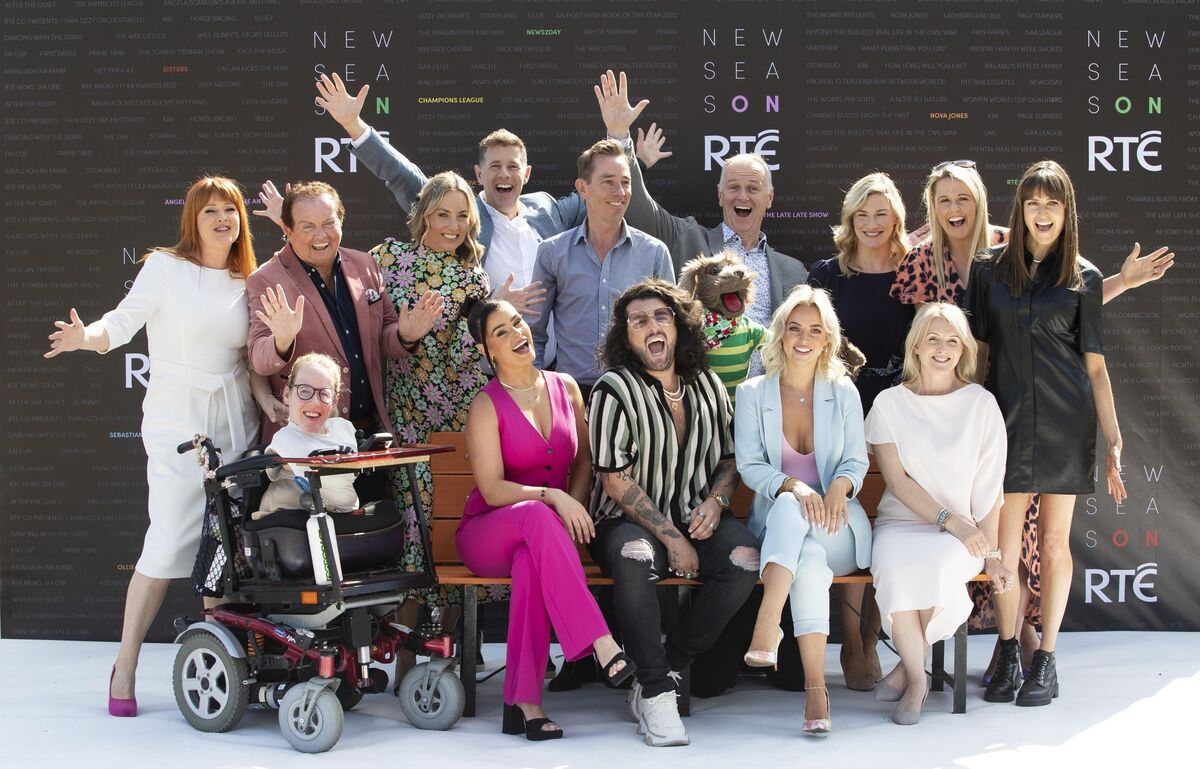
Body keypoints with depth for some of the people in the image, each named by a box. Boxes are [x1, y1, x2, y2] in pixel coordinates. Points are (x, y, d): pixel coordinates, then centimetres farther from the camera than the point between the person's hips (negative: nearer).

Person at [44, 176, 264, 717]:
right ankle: (125, 666, 2)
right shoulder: (165, 267, -3)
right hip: (177, 417, -5)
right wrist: (88, 337, -33)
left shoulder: (246, 281, 11)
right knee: (169, 543, -9)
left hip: (235, 418, 5)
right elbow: (124, 320, -14)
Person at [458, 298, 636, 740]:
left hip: (541, 534, 3)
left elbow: (583, 462, 16)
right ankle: (601, 644, -47)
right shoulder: (487, 405, -6)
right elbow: (492, 490, -12)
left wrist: (575, 510, -4)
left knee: (532, 560, -37)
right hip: (487, 533, -3)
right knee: (536, 516, -40)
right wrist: (550, 497, -27)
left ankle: (523, 701, -39)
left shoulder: (565, 388, 8)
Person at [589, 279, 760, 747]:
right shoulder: (615, 389, -5)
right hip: (629, 521, -4)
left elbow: (728, 459, 20)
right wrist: (672, 538, -14)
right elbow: (617, 482, -10)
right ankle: (657, 692, -26)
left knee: (745, 558, -27)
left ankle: (669, 668, -14)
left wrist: (716, 501, -2)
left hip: (696, 519, 4)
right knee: (635, 557, -38)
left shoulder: (707, 386, 11)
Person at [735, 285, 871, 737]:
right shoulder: (752, 394, 6)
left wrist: (839, 485, -20)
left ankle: (765, 629, -45)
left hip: (838, 526, 0)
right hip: (775, 524, 0)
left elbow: (857, 461, 6)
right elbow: (749, 465, -3)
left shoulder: (843, 393, 10)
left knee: (790, 514, -36)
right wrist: (792, 485, -23)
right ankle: (815, 687, -46)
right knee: (809, 555, -37)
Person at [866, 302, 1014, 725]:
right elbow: (897, 480, -3)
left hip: (961, 534, 0)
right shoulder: (890, 403, 6)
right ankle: (917, 678, -16)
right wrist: (948, 518, -16)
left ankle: (909, 668, -11)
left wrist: (991, 554, -5)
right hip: (900, 522, 0)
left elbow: (988, 488, 4)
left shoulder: (981, 404, 7)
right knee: (894, 566, -35)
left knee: (938, 562, -35)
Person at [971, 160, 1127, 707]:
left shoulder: (1084, 278, 3)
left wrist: (1114, 441, -2)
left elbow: (1095, 364, 3)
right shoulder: (989, 269, 5)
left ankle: (1046, 658, 15)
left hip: (1065, 421, -1)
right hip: (1007, 417, 1)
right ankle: (1006, 655, 15)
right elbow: (978, 349, 8)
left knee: (1053, 543, 5)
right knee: (1006, 544, 1)